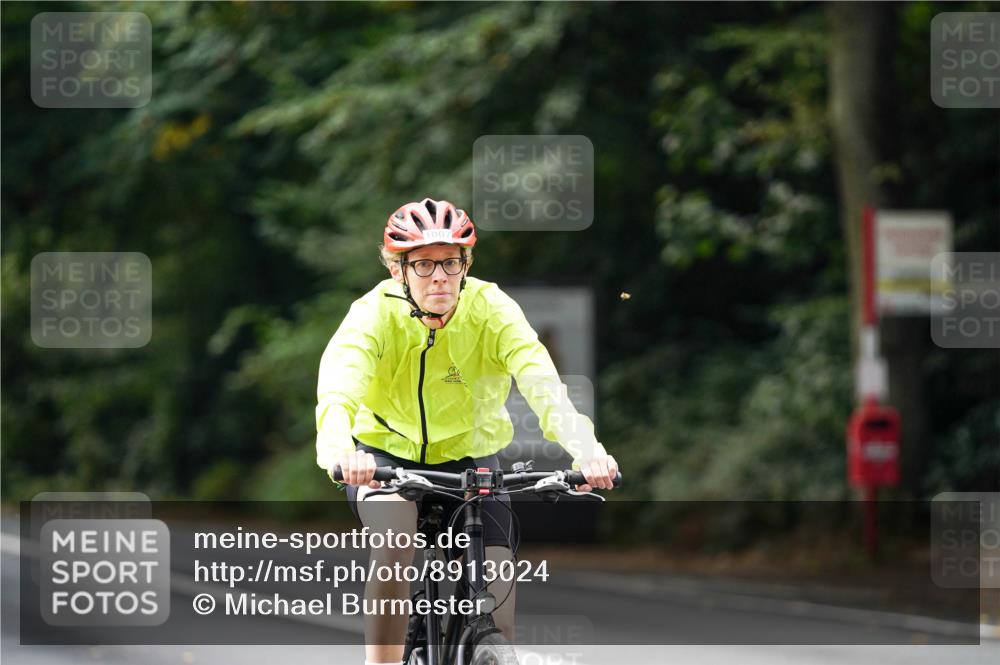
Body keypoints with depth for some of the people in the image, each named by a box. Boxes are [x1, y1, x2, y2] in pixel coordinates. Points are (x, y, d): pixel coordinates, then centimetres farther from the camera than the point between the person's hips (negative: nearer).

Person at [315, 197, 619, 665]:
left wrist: (586, 449, -52)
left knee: (497, 594, -13)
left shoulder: (491, 310, -19)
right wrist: (338, 449, -61)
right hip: (387, 455, -1)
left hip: (470, 455, 1)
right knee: (394, 550, -31)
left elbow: (540, 379, -34)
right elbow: (339, 381, -39)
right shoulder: (376, 312, -21)